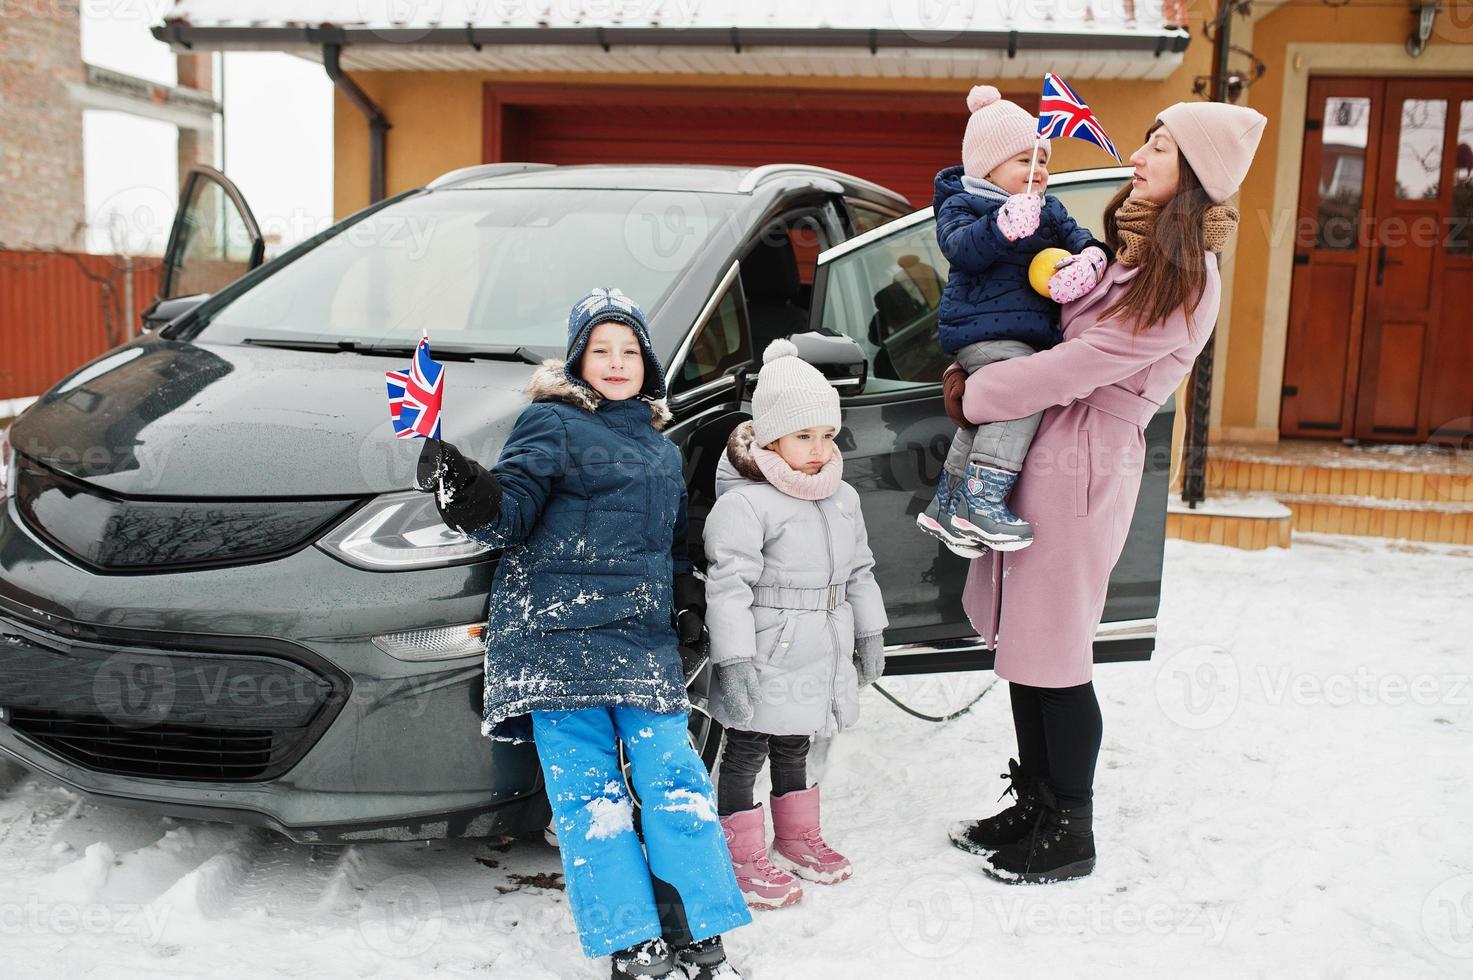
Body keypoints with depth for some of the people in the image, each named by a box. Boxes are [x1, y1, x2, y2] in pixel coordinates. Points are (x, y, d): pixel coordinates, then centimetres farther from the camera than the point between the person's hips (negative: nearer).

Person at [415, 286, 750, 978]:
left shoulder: (663, 451, 23)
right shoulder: (552, 423, 4)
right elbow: (512, 510, -8)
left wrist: (686, 593, 12)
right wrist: (467, 493, -28)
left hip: (645, 642, 5)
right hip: (558, 636, -4)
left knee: (675, 778, -1)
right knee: (588, 790, -4)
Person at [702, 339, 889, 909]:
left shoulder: (842, 499, 8)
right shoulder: (743, 503, -17)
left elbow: (859, 572, 18)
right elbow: (728, 585, -20)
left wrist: (870, 633, 19)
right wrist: (734, 659, -23)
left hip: (821, 660, 7)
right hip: (766, 663, -7)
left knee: (794, 747, 23)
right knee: (747, 753, 5)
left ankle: (798, 836, 39)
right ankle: (743, 856, 18)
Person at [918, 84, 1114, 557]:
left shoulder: (1049, 207, 18)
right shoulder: (960, 205, -4)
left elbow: (1075, 235, 8)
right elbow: (961, 249, -22)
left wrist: (1090, 257, -16)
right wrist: (1004, 227, -40)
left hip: (1030, 331, 9)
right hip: (984, 329, -9)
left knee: (986, 418, 14)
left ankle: (945, 505, 28)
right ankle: (982, 502, -27)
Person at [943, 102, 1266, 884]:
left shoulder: (1183, 280, -13)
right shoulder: (1123, 252, 15)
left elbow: (1078, 366, -18)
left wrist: (974, 395, -9)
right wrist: (978, 375, 5)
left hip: (1082, 464, -9)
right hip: (1041, 449, 9)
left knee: (1054, 657, -1)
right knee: (1020, 643, 14)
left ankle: (1070, 833, 16)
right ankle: (1033, 806, 29)